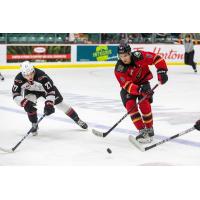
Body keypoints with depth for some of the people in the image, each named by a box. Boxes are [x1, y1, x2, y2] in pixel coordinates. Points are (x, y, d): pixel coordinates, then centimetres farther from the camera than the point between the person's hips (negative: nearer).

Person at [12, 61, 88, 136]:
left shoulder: (41, 75, -42)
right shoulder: (19, 79, -33)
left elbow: (50, 90, -37)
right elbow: (15, 94, -27)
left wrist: (49, 104, -44)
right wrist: (24, 103, -41)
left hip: (46, 87, -1)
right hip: (31, 91, 2)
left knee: (59, 103, 2)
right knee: (28, 104, -25)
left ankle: (77, 120, 16)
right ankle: (34, 125, -6)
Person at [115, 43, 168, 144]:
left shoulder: (139, 56, -26)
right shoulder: (119, 69, -25)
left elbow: (156, 58, -20)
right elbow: (127, 85, -30)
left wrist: (161, 71, -30)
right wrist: (139, 90, -46)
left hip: (143, 82, -1)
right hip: (128, 86, 1)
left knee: (144, 104, -18)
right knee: (130, 105, -19)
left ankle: (149, 129, 0)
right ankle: (142, 131, -17)